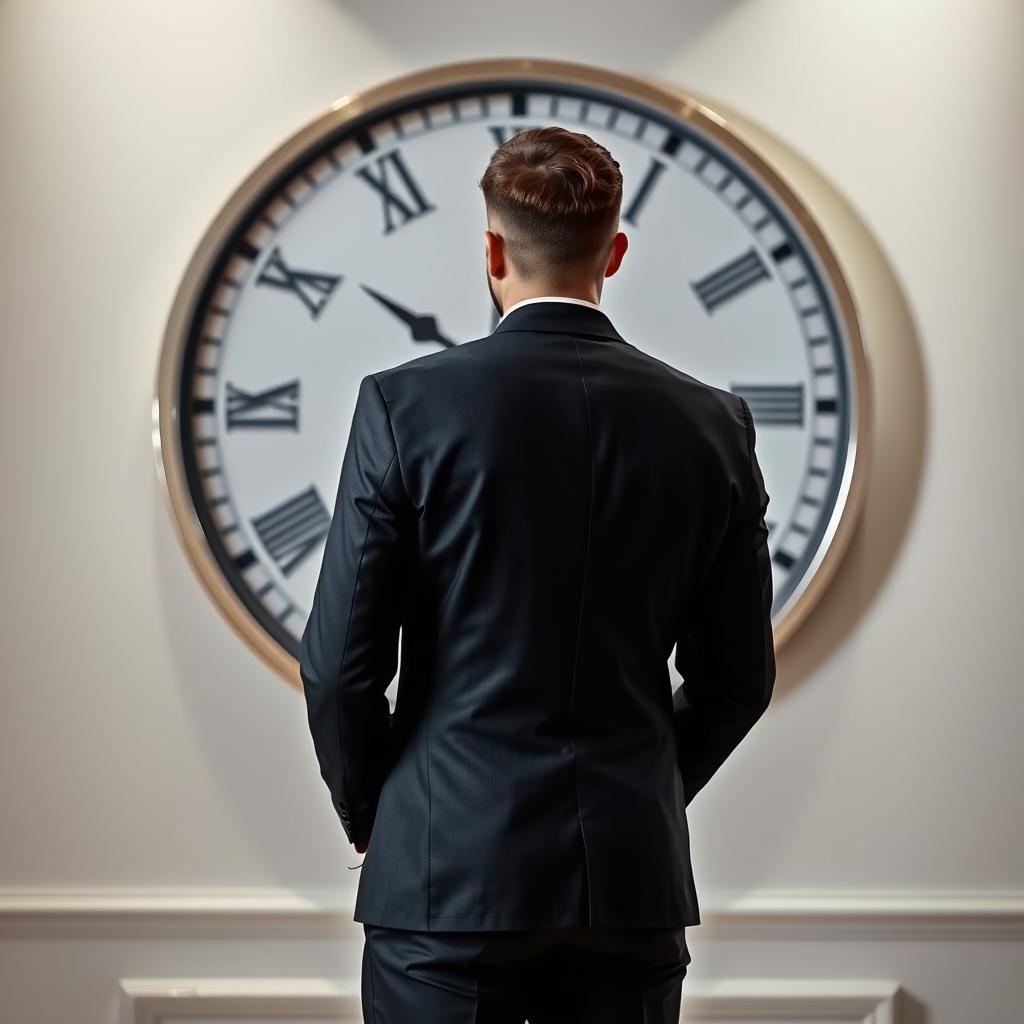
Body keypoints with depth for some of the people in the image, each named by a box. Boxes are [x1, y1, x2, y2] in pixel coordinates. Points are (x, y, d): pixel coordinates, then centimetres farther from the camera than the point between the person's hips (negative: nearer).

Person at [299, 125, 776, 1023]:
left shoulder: (407, 404, -8)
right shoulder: (710, 423, 1)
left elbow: (341, 663, -6)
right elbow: (738, 677, 7)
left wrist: (371, 816, 10)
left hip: (449, 872, -3)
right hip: (632, 881, 3)